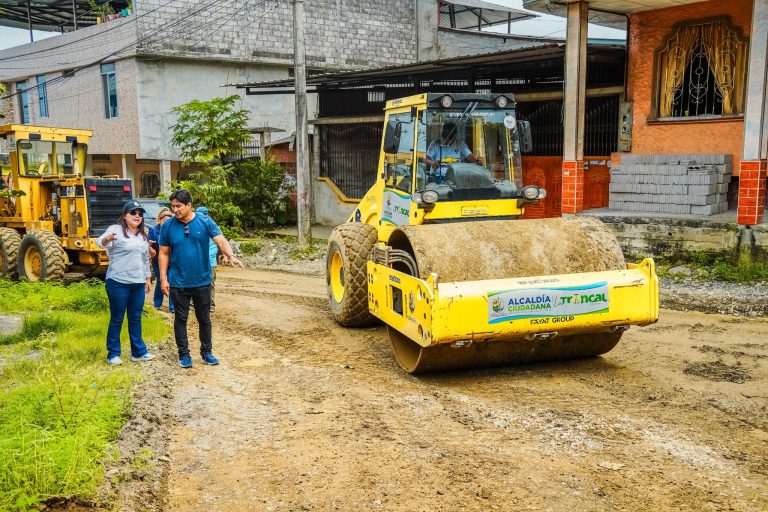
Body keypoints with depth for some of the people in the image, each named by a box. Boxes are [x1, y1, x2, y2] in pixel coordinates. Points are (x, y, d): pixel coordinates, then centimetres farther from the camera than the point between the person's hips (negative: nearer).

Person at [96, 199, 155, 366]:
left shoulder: (142, 235, 13)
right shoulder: (116, 230, -8)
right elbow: (100, 242, -27)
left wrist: (147, 278, 21)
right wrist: (106, 240, -50)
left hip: (138, 284, 6)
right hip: (118, 283, -6)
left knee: (136, 319, 13)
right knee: (117, 319, 3)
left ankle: (138, 352, 21)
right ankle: (113, 354, 13)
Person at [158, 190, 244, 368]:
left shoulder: (205, 222, -5)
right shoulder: (168, 226, -3)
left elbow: (221, 240, -14)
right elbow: (164, 254, 2)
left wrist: (230, 255, -34)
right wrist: (163, 279, -3)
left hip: (202, 281, 0)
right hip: (178, 283, 0)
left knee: (204, 319, 11)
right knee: (180, 319, 9)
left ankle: (206, 352, 25)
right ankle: (184, 354, 21)